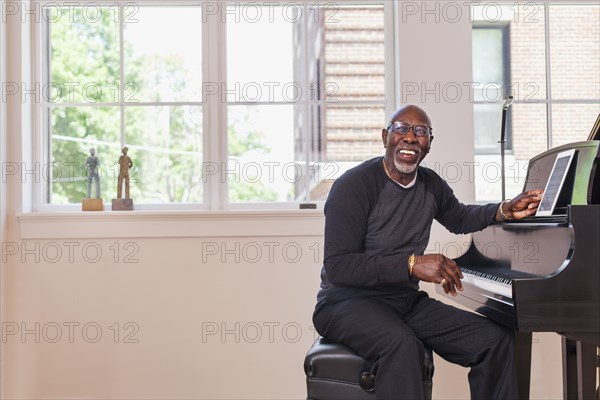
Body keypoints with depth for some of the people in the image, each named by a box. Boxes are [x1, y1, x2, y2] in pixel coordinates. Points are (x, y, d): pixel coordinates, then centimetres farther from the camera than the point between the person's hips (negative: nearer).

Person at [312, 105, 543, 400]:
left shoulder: (431, 184, 7)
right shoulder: (354, 185, -16)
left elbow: (460, 219, 29)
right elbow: (337, 267, -24)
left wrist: (506, 210, 10)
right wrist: (412, 263, -31)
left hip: (406, 301, 7)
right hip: (348, 301, -7)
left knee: (497, 339, -6)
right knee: (401, 344, -40)